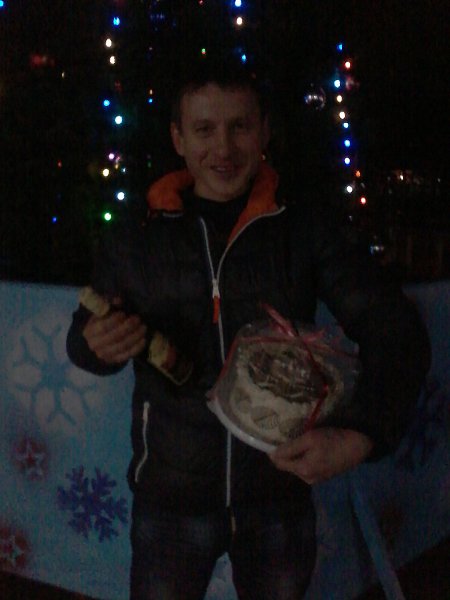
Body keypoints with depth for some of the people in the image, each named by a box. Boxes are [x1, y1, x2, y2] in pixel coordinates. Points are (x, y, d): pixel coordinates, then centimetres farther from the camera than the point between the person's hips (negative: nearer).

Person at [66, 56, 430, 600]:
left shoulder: (303, 230, -7)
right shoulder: (134, 241, -5)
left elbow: (394, 330, -7)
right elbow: (83, 338, 6)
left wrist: (361, 434, -23)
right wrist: (98, 344, -18)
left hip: (283, 492, 1)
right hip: (171, 492, 0)